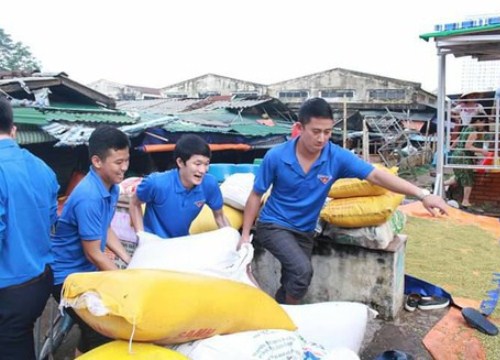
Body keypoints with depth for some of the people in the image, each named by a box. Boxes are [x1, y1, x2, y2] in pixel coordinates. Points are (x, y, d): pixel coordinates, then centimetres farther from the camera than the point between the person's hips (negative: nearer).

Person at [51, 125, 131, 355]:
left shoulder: (111, 187, -4)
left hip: (88, 270, 8)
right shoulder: (88, 197, -30)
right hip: (67, 275, -8)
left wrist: (130, 263, 3)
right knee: (98, 331, -7)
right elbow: (93, 254, -24)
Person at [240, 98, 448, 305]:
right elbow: (256, 195, -6)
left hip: (304, 232, 4)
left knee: (292, 286, 9)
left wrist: (422, 194, -27)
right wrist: (245, 234, -6)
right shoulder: (276, 157, -17)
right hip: (273, 225, -3)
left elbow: (376, 176, -18)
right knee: (302, 270, -25)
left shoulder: (337, 157, -15)